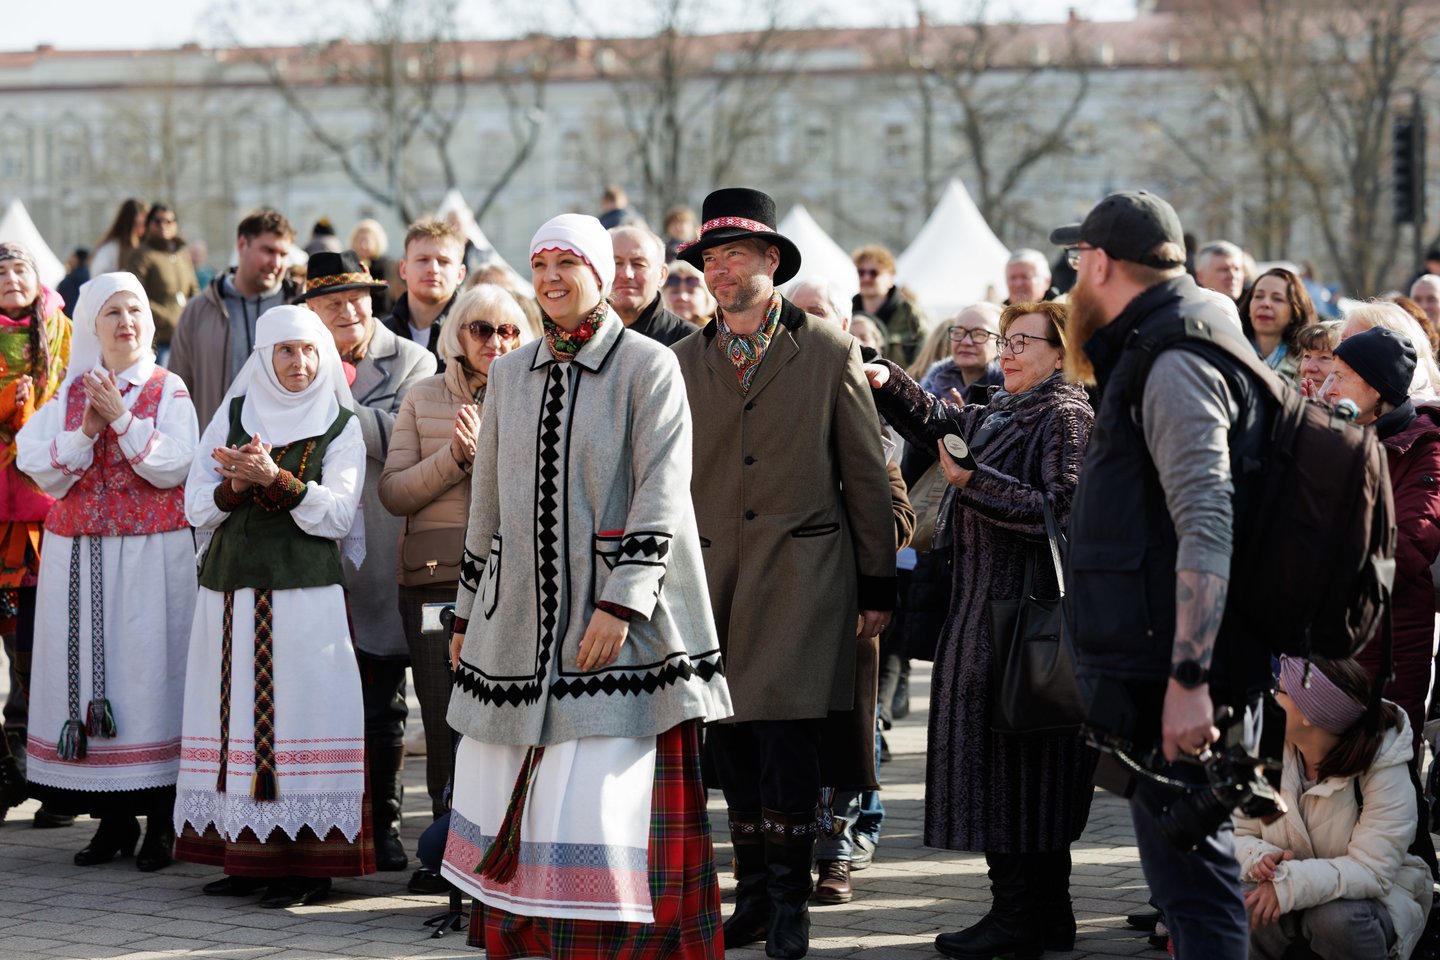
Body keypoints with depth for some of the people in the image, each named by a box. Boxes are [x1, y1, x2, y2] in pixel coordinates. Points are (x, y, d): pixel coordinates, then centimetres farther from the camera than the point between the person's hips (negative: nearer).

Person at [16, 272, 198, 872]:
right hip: (80, 558, 3)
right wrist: (85, 432, -12)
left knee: (150, 670, -6)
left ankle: (162, 820, -2)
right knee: (91, 674, 1)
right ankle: (114, 819, 8)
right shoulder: (69, 394, 11)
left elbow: (173, 465, -10)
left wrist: (122, 419, -16)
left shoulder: (168, 391, 4)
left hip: (151, 556, -3)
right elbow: (41, 470, 1)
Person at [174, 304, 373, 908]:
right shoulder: (232, 416, 13)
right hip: (233, 587, 3)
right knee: (239, 715, 1)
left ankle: (305, 863, -5)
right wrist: (235, 487, -11)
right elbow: (196, 507, 9)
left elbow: (337, 515, -5)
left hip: (305, 591, -3)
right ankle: (245, 856, 7)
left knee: (301, 712, -8)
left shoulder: (340, 426, 6)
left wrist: (276, 478, -17)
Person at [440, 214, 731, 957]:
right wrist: (468, 611, 18)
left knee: (602, 802, -9)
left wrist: (621, 603, -19)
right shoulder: (510, 373, 14)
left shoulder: (649, 368, -3)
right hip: (519, 615, 5)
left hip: (611, 625, -5)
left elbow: (662, 494, -11)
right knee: (507, 796, 6)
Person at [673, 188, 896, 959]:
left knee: (785, 732, -10)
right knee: (731, 742, 5)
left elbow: (866, 475, 5)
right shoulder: (682, 362, 10)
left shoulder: (829, 354, 3)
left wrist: (877, 585, 3)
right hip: (712, 575, 3)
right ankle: (754, 894, 15)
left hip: (801, 575, -3)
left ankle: (789, 897, 1)